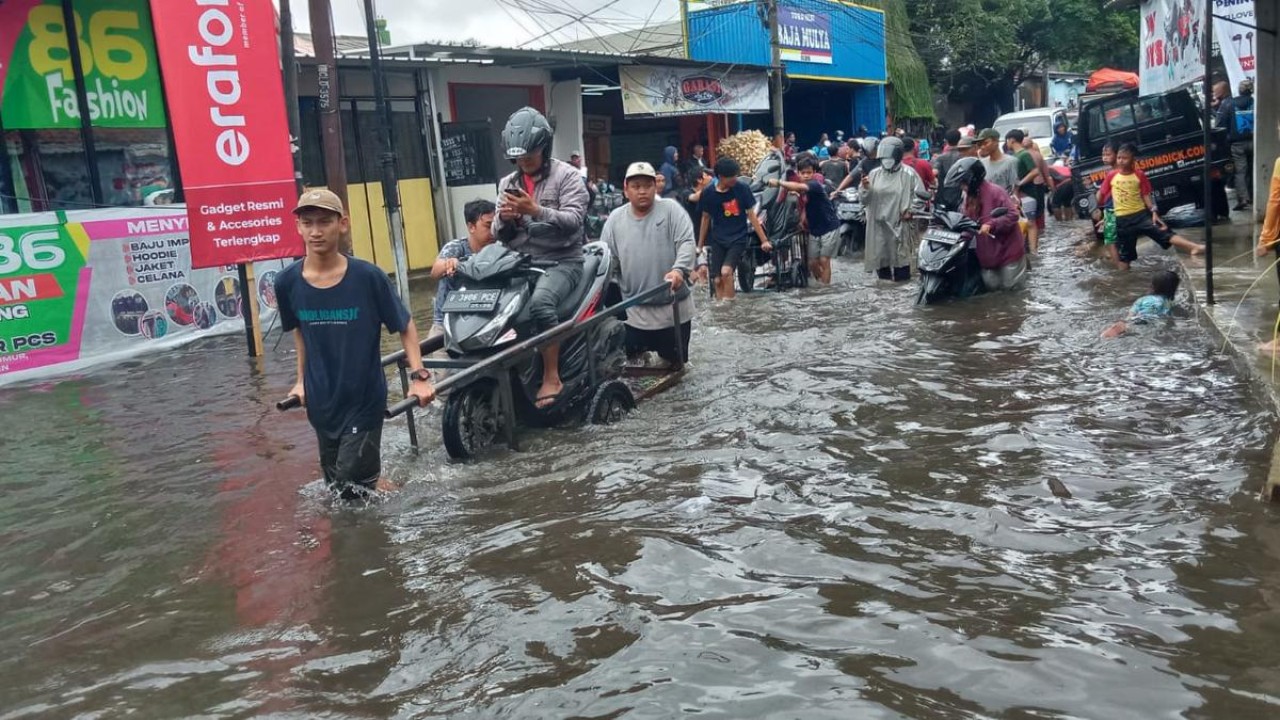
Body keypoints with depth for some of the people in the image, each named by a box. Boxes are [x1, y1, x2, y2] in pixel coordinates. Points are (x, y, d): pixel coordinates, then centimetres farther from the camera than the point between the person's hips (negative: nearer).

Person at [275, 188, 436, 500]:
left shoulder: (368, 276, -16)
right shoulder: (287, 282, -7)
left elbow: (405, 326, -5)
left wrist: (418, 375, -14)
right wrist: (302, 379, 12)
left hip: (365, 399, -3)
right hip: (321, 402, 4)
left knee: (355, 489, -4)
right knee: (335, 487, 13)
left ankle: (377, 484, 26)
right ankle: (375, 478, 40)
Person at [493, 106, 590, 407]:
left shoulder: (567, 176, -1)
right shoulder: (507, 184, 15)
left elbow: (574, 220, -14)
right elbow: (499, 234, 14)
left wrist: (536, 211, -27)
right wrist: (503, 219, -10)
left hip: (561, 260, -6)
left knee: (540, 302, -36)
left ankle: (552, 377, -25)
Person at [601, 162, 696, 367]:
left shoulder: (671, 210, -3)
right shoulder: (615, 219, 6)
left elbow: (687, 243, -14)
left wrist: (679, 269, -32)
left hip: (673, 308, -2)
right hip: (636, 312, 2)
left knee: (674, 363, 9)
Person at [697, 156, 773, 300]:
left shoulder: (742, 189, -9)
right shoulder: (708, 192, -6)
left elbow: (751, 215, -2)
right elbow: (706, 218, 7)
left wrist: (764, 240, -3)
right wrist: (700, 245, 12)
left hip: (738, 238, -2)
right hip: (718, 240, 2)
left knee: (726, 271, -23)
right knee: (718, 280, -1)